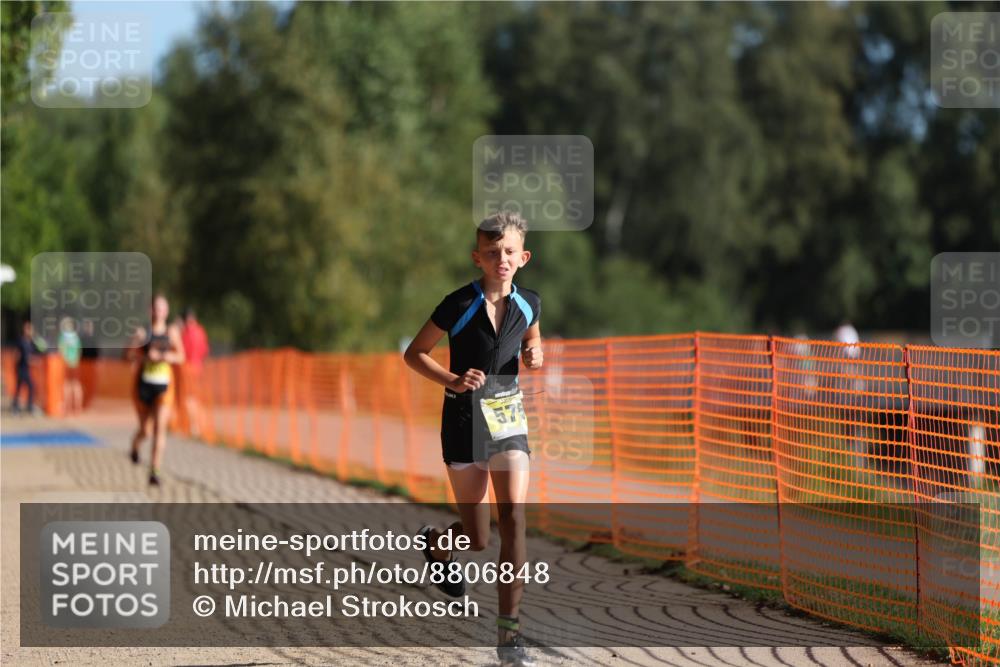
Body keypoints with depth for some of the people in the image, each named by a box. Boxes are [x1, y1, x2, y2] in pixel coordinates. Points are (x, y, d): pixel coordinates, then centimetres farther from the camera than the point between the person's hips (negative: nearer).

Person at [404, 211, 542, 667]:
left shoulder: (528, 304, 2)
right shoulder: (459, 305, -11)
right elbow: (414, 354, -4)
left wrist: (534, 354, -2)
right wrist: (453, 381, -19)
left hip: (509, 416, 3)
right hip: (465, 419, -3)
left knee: (514, 517, -14)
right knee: (477, 539, 1)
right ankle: (436, 544, 40)